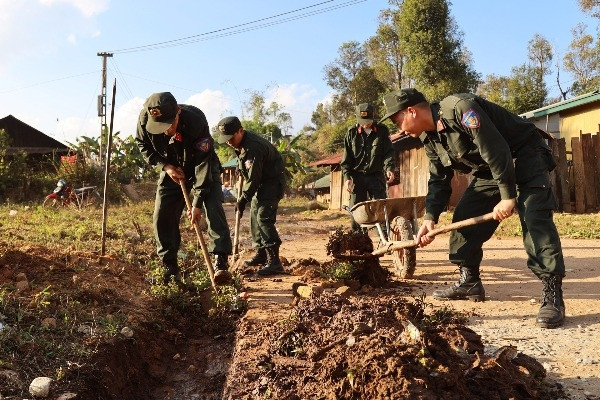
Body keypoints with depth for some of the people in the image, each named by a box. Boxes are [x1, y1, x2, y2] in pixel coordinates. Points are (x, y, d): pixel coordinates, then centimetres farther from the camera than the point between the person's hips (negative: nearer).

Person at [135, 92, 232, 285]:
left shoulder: (196, 120, -36)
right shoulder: (145, 118, -24)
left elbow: (203, 162, -33)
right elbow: (143, 144, -2)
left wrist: (197, 203, -33)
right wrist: (165, 166, -18)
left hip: (203, 168, -3)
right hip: (172, 169, 4)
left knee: (213, 207, -22)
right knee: (162, 216, -3)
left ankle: (220, 261, -21)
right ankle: (170, 268, 7)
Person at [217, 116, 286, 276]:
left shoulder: (253, 148, -30)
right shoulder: (242, 142, 0)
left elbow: (253, 179, -26)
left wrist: (243, 199, -17)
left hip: (272, 181, -10)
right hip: (261, 181, 10)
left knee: (264, 218, -20)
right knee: (255, 216, 13)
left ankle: (274, 261, -22)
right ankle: (261, 254, 24)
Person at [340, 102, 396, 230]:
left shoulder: (382, 131, 2)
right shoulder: (352, 133, 3)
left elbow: (389, 152, -1)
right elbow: (346, 159, 3)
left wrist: (389, 168, -18)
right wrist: (347, 177, -6)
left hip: (376, 176, 0)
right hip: (357, 177, 0)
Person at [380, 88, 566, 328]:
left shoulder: (459, 108, -28)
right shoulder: (430, 139, 1)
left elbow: (495, 150, -30)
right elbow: (438, 180, 5)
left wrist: (508, 196, -28)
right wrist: (430, 218, -7)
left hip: (524, 158, -9)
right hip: (489, 171, 9)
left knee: (535, 219, -23)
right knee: (464, 218, 3)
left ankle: (553, 295, -20)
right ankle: (469, 282, 15)